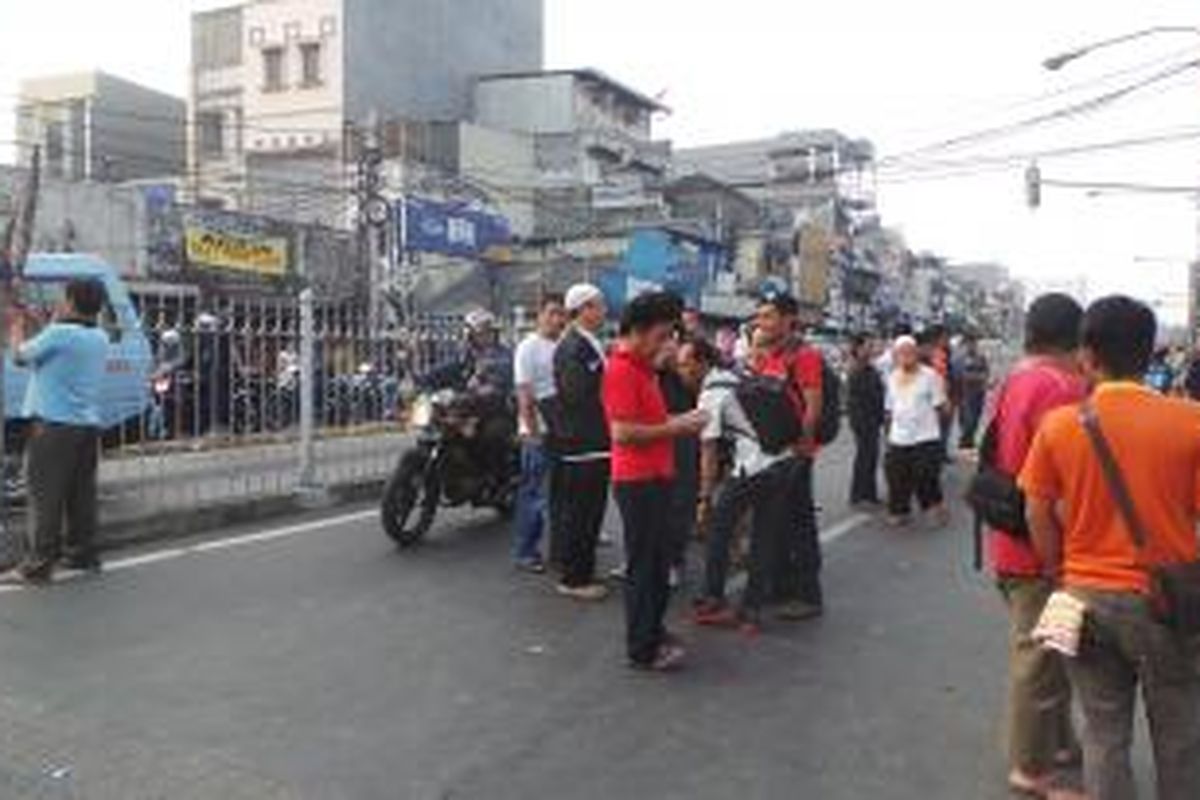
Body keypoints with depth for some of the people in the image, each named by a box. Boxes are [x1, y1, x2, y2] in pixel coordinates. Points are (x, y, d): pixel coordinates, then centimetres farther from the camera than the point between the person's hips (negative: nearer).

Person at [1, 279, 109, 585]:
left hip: (55, 425, -7)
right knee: (82, 494, 13)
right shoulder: (100, 339, 8)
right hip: (89, 425, 7)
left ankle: (37, 566, 0)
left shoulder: (59, 334, -13)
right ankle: (82, 554, 22)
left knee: (46, 497, -3)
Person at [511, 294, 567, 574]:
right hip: (538, 432, -7)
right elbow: (524, 394, -13)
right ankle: (524, 551, 9)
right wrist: (532, 431, -17)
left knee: (560, 493, 14)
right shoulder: (529, 347, -8)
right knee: (533, 492, 0)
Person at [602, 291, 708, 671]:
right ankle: (642, 649, 10)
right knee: (643, 564, 0)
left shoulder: (642, 367, 14)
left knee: (658, 560, 18)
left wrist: (679, 422, 6)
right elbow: (623, 432, -24)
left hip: (656, 476, 10)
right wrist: (674, 428, -16)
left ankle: (652, 630, 32)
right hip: (638, 480, -10)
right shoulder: (620, 370, -17)